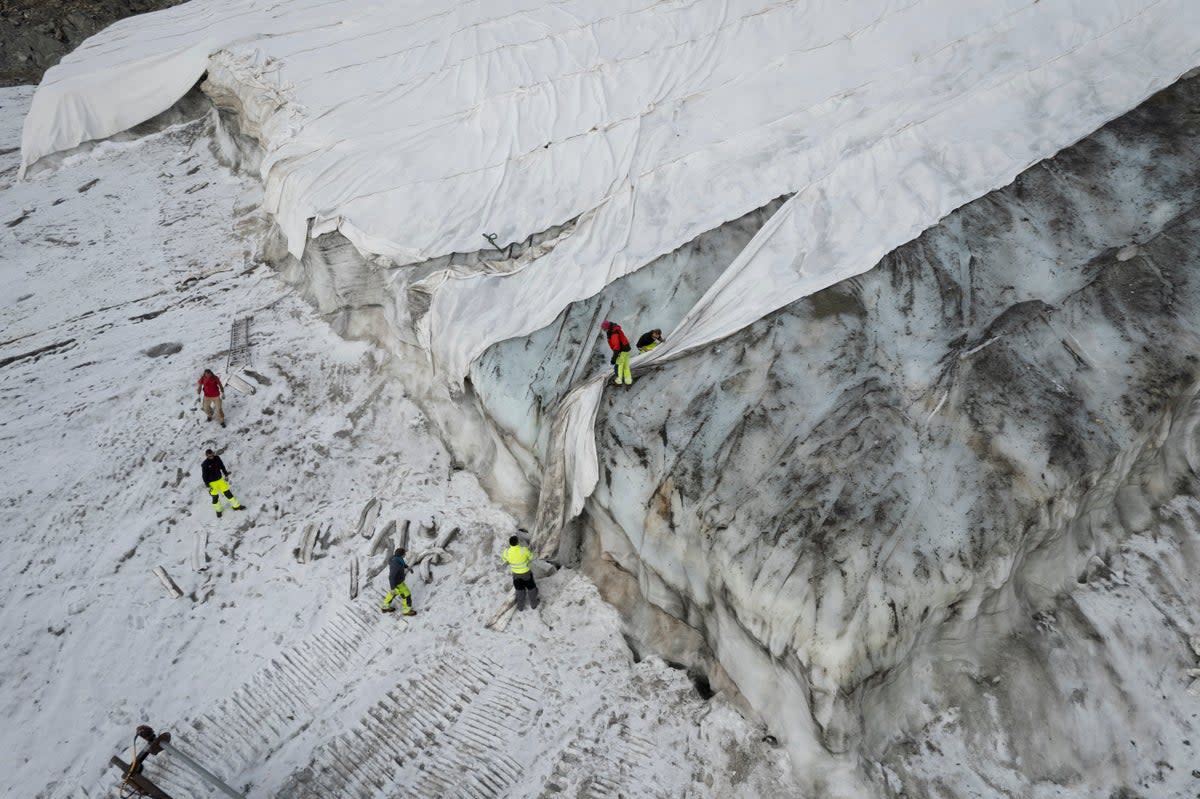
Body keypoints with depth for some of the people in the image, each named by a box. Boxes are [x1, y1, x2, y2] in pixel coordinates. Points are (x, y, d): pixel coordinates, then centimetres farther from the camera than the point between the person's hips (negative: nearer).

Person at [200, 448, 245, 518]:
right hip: (212, 483, -4)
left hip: (220, 480, 4)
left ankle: (236, 506, 22)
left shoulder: (217, 458, -9)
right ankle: (218, 510, 31)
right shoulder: (205, 465, -21)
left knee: (228, 493, 9)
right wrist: (208, 485, -13)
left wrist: (226, 474, 16)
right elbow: (204, 476, -14)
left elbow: (222, 466, 9)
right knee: (215, 497, 8)